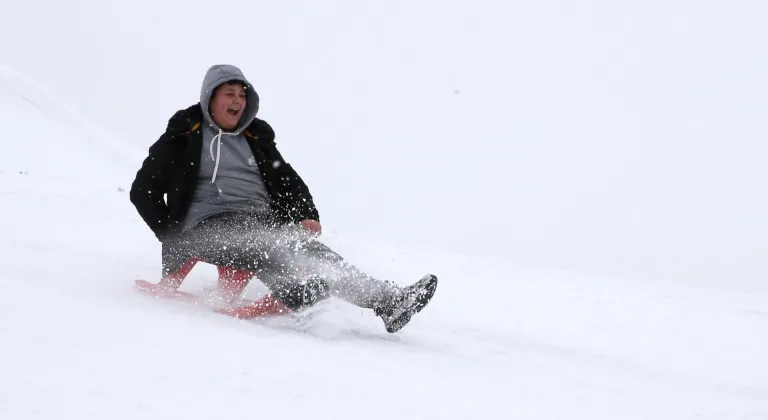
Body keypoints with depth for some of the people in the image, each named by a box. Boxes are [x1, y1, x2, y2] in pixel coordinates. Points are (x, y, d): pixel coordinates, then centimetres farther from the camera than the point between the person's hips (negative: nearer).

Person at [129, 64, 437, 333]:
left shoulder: (256, 139, 25)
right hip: (210, 225, -4)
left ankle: (389, 301, -45)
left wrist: (307, 217, 3)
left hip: (264, 222, 4)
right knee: (256, 245, -38)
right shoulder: (183, 137, 11)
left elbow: (289, 183, 24)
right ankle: (294, 293, -69)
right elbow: (143, 191, 10)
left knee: (310, 249, -26)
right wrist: (173, 237, -1)